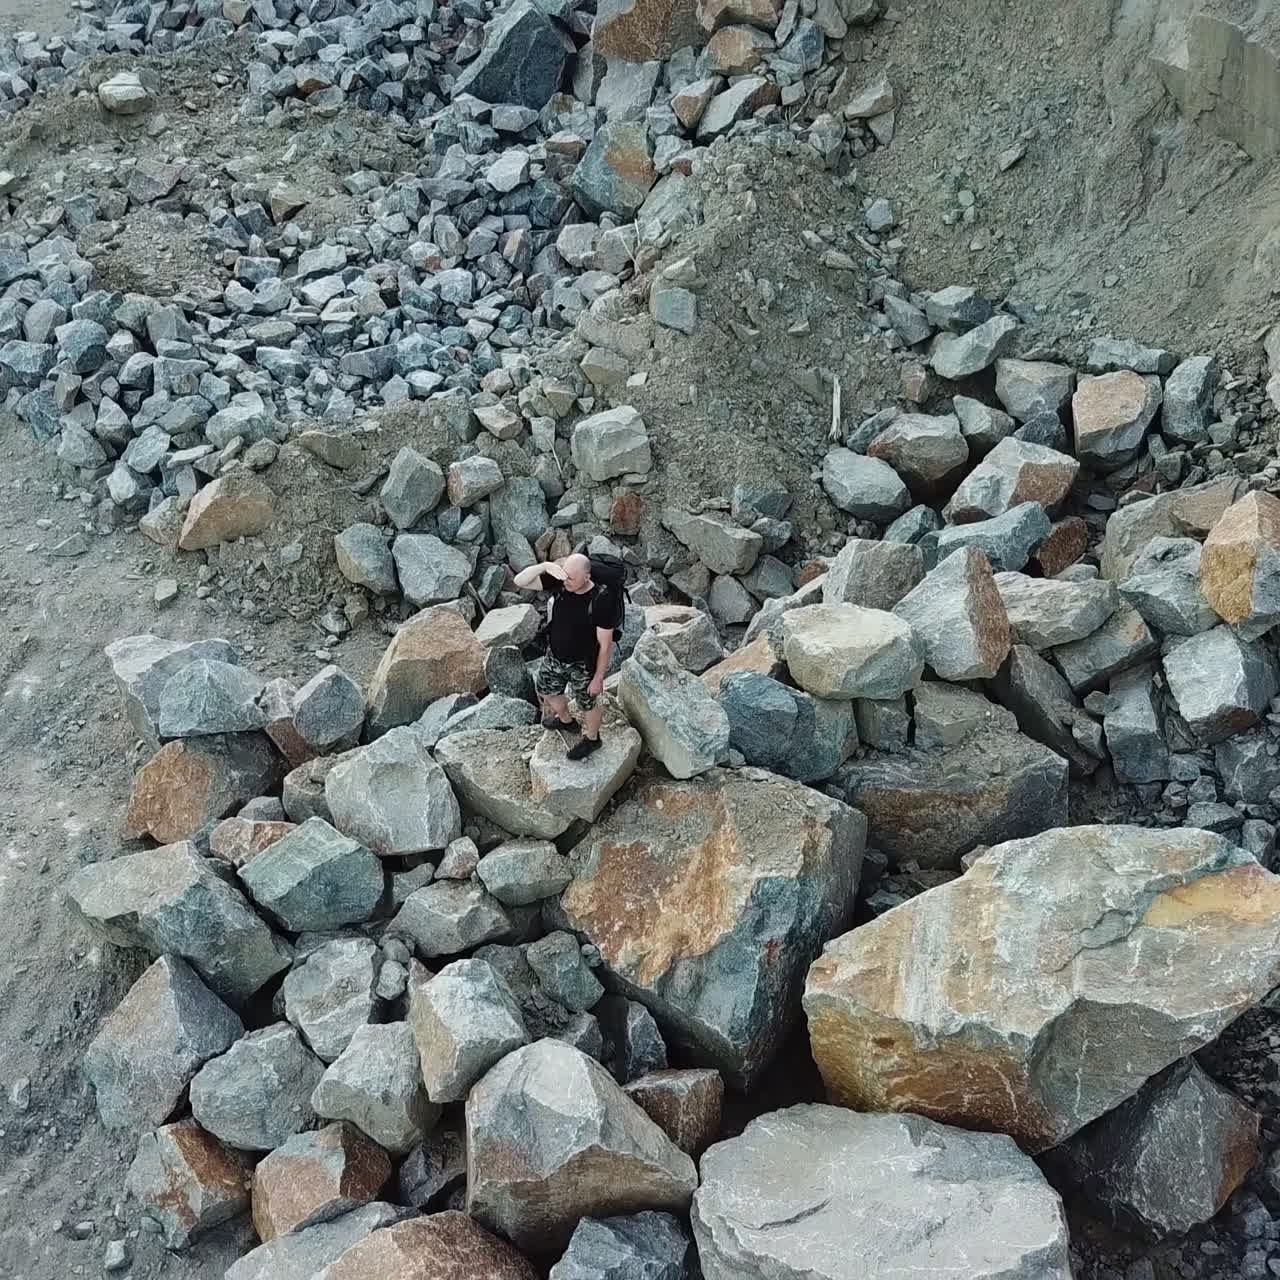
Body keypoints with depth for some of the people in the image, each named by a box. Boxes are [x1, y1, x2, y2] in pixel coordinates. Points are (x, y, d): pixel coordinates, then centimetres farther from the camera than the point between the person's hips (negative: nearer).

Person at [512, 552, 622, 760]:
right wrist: (545, 566, -39)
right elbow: (520, 581, -22)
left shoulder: (601, 601, -32)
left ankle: (592, 739, 50)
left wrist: (598, 677, -15)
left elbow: (605, 643, -22)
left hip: (583, 665, -6)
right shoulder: (559, 582, -19)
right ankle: (565, 720, 60)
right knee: (546, 692, 29)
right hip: (554, 657, 6)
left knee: (587, 704, 20)